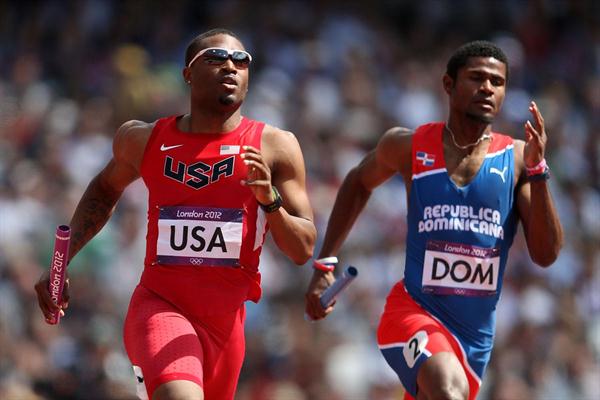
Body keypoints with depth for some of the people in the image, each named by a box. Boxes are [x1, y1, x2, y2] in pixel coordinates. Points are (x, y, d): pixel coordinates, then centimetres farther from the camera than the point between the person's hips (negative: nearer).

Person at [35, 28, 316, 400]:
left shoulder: (275, 146, -1)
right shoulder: (144, 140, 4)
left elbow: (303, 251, -2)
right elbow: (105, 190, 26)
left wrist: (270, 200, -21)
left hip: (225, 321, 2)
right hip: (160, 308, -2)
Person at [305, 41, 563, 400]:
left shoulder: (516, 158, -1)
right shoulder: (409, 147, 0)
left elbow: (546, 255, -7)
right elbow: (359, 183, 21)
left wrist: (537, 171, -17)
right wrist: (325, 265, 16)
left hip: (476, 332, 3)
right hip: (414, 312, -3)